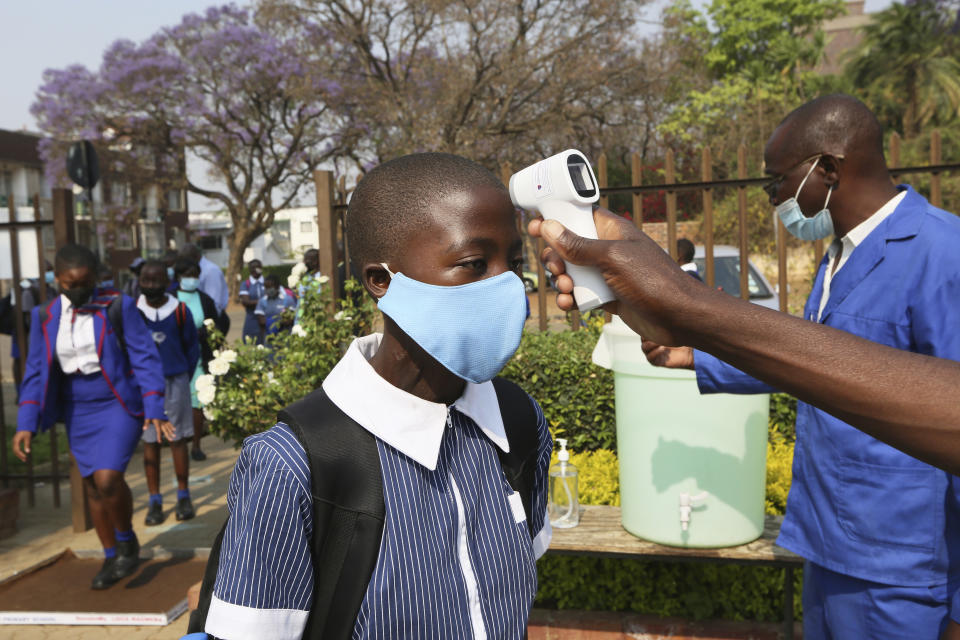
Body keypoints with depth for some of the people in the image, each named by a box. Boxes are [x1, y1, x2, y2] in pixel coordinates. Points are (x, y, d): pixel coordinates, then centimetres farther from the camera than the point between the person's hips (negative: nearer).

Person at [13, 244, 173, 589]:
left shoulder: (117, 306, -9)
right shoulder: (45, 316, 2)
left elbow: (144, 358, -9)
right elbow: (36, 372, 5)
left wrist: (154, 411, -16)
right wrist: (26, 423, -3)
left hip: (119, 405, -4)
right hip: (78, 412, 4)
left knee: (107, 477, -18)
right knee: (93, 486, 10)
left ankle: (127, 540, 11)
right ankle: (111, 557, 28)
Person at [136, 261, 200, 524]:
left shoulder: (180, 311, -3)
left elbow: (192, 347, 7)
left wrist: (183, 379, 6)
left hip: (175, 382, -1)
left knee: (178, 440, 5)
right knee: (149, 443, 6)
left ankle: (183, 496, 17)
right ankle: (155, 501, 14)